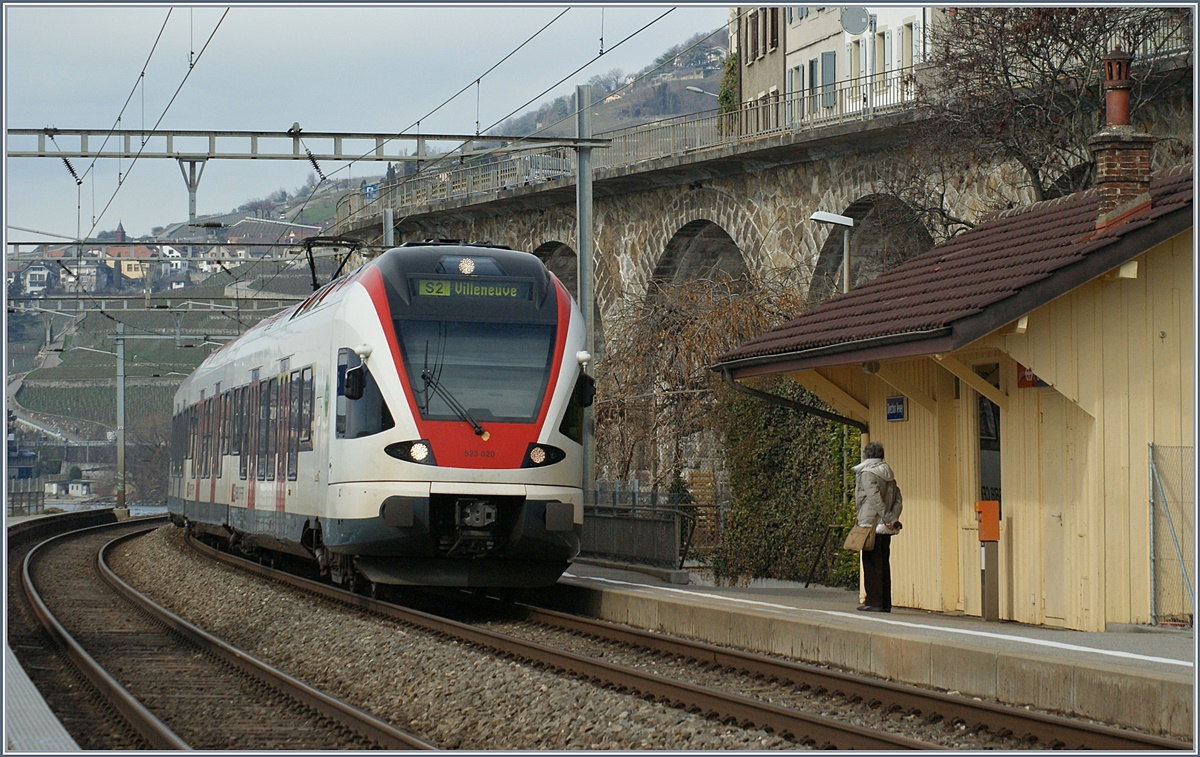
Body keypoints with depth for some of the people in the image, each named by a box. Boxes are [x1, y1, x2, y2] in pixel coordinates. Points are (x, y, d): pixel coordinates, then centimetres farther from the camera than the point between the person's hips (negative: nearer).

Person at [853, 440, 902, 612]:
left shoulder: (867, 473, -7)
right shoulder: (888, 474, 16)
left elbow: (875, 497, -18)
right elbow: (897, 498, 8)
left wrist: (886, 517, -20)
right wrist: (893, 518, -1)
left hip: (872, 525, -7)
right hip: (886, 527, 7)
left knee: (872, 564, -4)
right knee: (884, 563, 10)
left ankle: (874, 601, -7)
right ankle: (885, 603, 10)